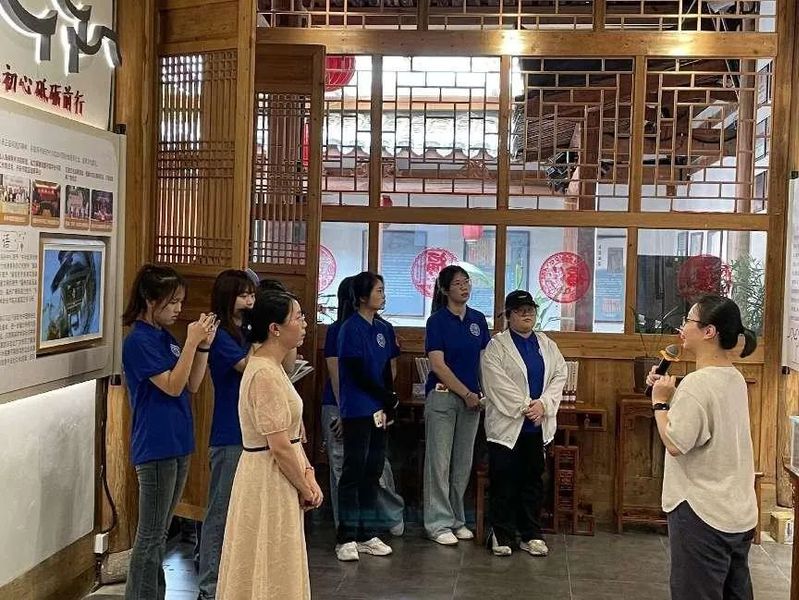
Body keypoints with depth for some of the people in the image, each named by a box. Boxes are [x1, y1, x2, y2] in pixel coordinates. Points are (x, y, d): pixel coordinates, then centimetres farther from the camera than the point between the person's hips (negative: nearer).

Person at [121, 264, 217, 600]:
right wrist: (192, 341, -20)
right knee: (150, 535, -1)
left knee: (160, 532, 16)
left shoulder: (166, 337, 11)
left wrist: (204, 345, -1)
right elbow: (172, 386, -18)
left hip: (177, 444, 9)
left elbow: (192, 386, 10)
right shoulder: (139, 340, -13)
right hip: (155, 447, -9)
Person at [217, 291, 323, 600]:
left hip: (278, 477, 9)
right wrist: (304, 488, -11)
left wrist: (308, 474, 3)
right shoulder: (265, 374, -22)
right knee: (270, 567, 5)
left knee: (273, 567, 20)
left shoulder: (272, 367, 9)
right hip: (270, 480, -9)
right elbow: (279, 446, -23)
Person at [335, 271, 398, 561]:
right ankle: (346, 538, 4)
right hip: (357, 411, -7)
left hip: (379, 410, 7)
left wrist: (389, 405, -2)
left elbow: (386, 370, 11)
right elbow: (358, 374, -14)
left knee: (373, 472, 10)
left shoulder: (382, 328, 11)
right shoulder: (350, 329, -10)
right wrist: (388, 397, -8)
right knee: (353, 472, -3)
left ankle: (368, 534, 18)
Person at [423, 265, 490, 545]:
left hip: (471, 399, 5)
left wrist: (484, 392, 0)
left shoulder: (478, 319, 8)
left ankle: (457, 519, 21)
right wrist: (466, 393, -11)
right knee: (439, 461, -1)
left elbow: (485, 359, 12)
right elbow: (438, 365, -12)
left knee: (463, 462, 10)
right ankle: (439, 523, 6)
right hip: (442, 396, -5)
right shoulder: (437, 321, -7)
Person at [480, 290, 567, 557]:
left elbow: (559, 375, 5)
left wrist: (543, 404, -10)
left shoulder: (548, 345, 13)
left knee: (534, 480, 10)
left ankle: (531, 535, 18)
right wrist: (525, 406, -15)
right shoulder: (496, 345, -3)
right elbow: (498, 383, -12)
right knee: (504, 482, 0)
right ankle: (502, 535, 10)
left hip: (538, 425, 5)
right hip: (507, 424, -4)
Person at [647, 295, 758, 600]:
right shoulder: (735, 379, 8)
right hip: (739, 512, 9)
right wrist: (672, 396, 7)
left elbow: (675, 445, -22)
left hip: (702, 513, -9)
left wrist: (660, 402, -10)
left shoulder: (697, 383, -21)